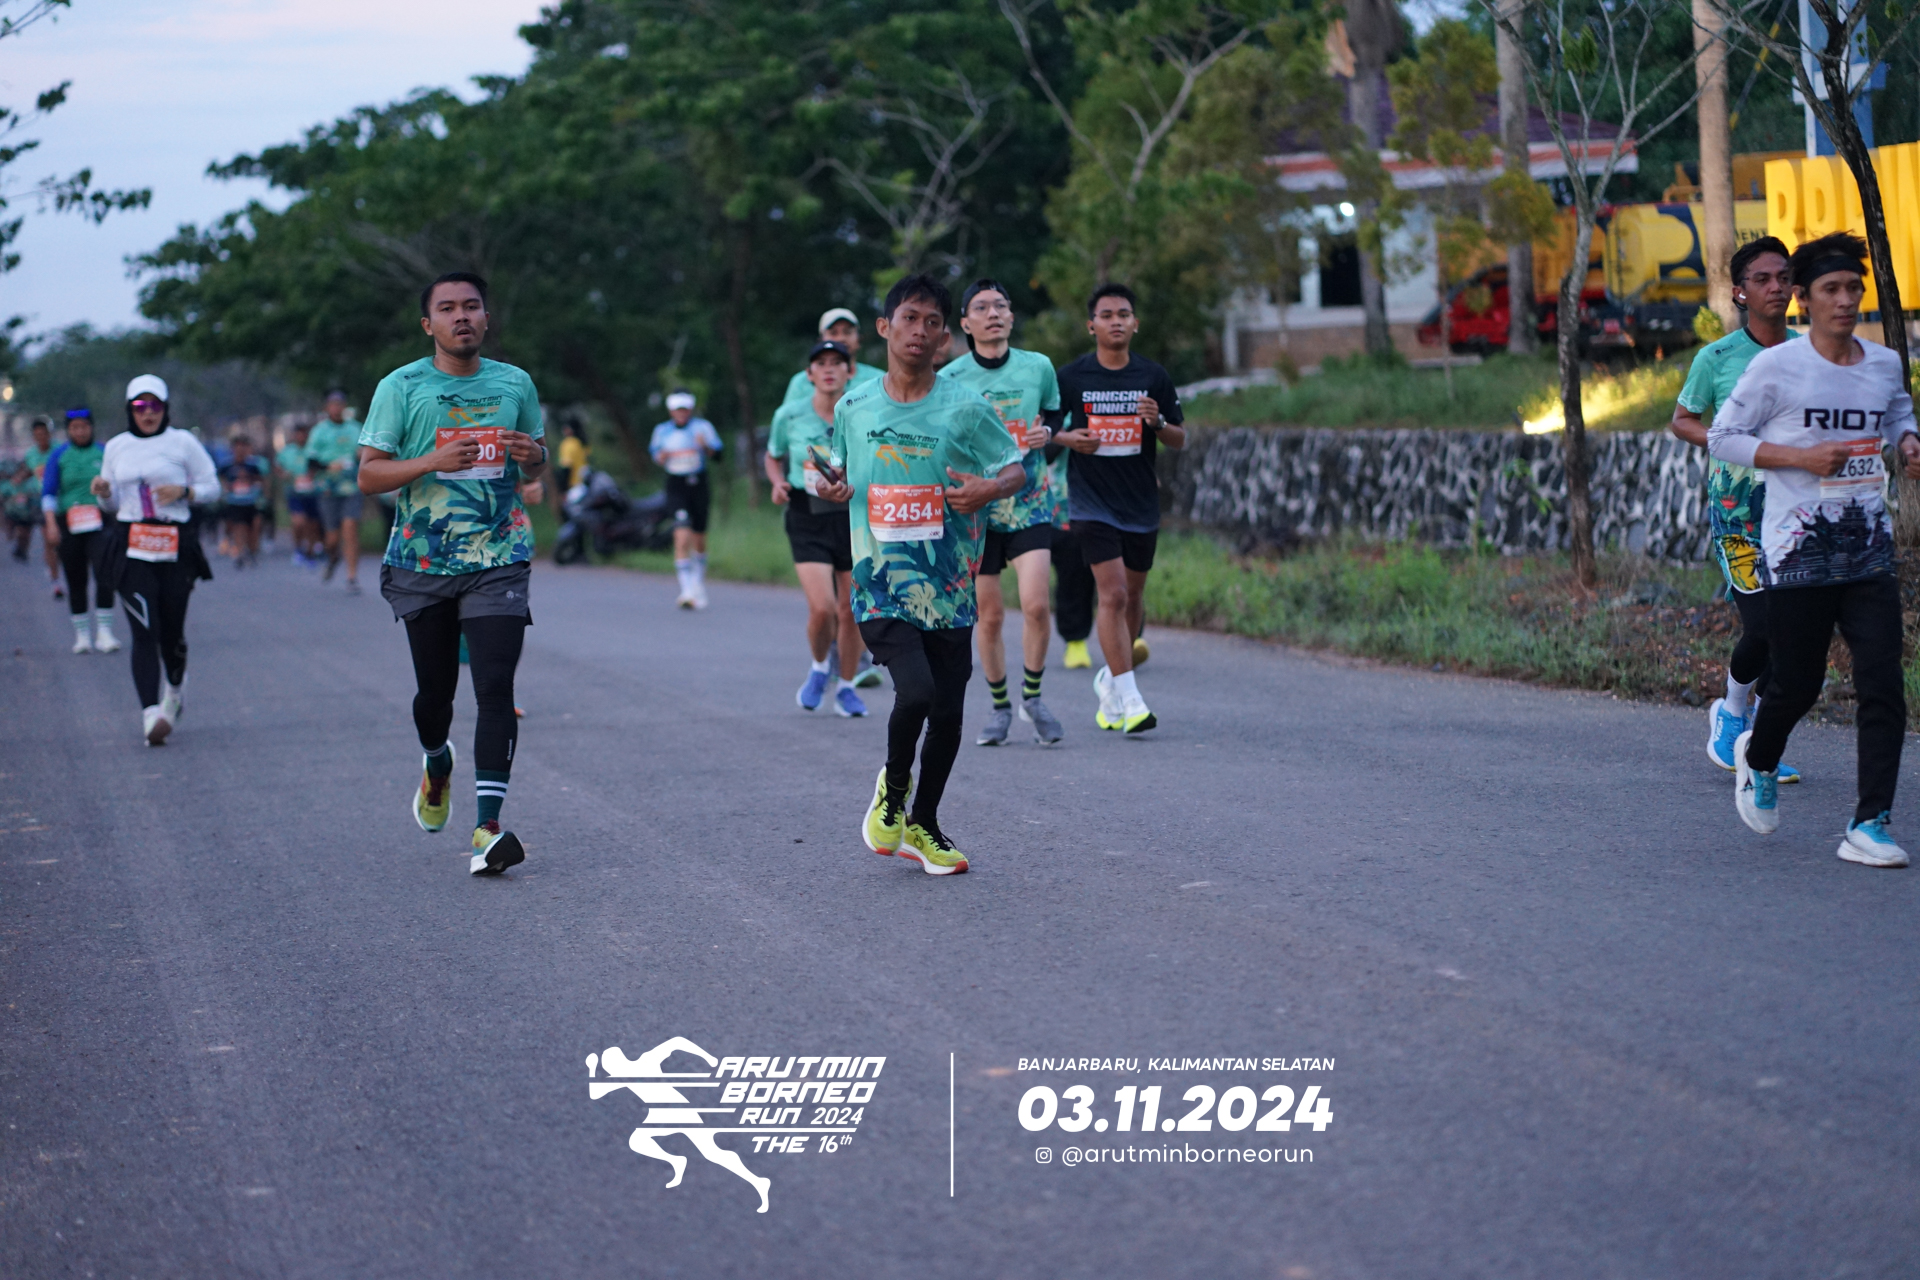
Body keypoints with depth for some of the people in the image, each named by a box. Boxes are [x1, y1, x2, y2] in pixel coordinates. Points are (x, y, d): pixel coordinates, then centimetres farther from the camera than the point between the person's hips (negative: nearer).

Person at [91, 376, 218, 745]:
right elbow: (115, 501, 18)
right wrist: (103, 490, -4)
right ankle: (151, 712, -20)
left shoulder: (183, 442, 3)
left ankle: (175, 687, 40)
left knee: (172, 629, 7)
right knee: (144, 629, -12)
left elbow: (212, 487, 6)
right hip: (130, 546, 1)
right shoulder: (117, 447, 11)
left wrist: (183, 491, -12)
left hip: (175, 545, -1)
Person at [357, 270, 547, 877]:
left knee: (495, 687, -13)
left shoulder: (515, 384, 8)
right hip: (422, 562, 0)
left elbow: (534, 469, 19)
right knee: (435, 689, 10)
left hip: (498, 559, 0)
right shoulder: (401, 387, 0)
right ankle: (436, 763, 45)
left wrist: (532, 457, -5)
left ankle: (488, 828, -16)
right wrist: (434, 462, -20)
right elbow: (368, 475, -4)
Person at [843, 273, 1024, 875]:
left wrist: (991, 488, -17)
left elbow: (1017, 467, 4)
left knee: (948, 711, 5)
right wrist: (835, 490, -1)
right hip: (880, 584, -1)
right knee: (915, 692, -20)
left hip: (948, 588, 1)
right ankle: (892, 786, 10)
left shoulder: (965, 408, -3)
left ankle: (922, 825, 27)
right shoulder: (852, 408, 4)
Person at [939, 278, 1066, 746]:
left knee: (1035, 604, -13)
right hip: (975, 507, 0)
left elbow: (1055, 414, 17)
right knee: (989, 615, 4)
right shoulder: (949, 379, -3)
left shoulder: (1039, 367, 2)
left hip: (1030, 502, 1)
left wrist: (1047, 433, -4)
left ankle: (1032, 697, 7)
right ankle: (999, 706, 22)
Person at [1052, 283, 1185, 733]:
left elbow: (1180, 440, 8)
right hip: (1093, 503, -3)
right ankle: (1129, 701, -15)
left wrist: (1157, 422, -13)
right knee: (1112, 594, -14)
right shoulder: (1071, 377, -3)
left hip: (1142, 503, 3)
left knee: (1133, 595, 13)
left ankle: (1110, 679, 35)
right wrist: (1067, 438, -14)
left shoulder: (1153, 376, 3)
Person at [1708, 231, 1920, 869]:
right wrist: (1802, 457, -14)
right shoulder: (1776, 366, -6)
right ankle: (1757, 758, 39)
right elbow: (1723, 436, -3)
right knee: (1796, 683, 5)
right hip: (1797, 552, -4)